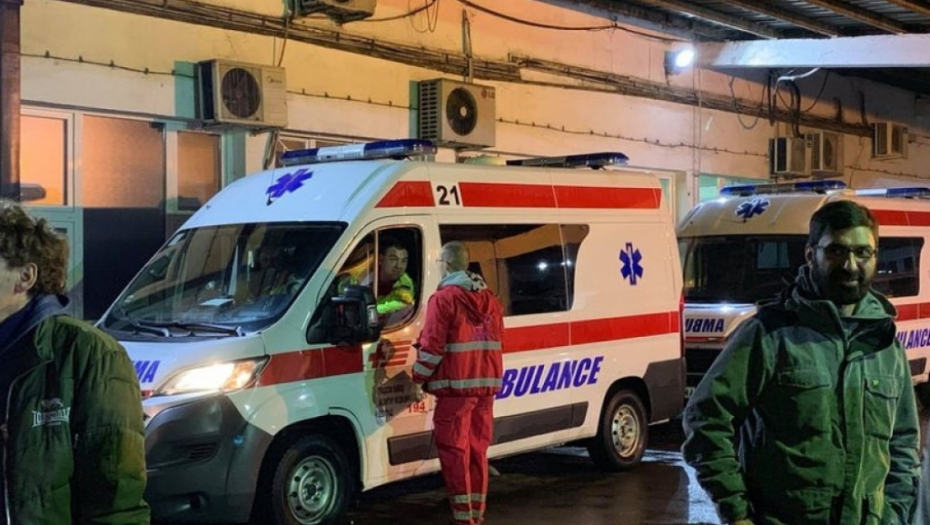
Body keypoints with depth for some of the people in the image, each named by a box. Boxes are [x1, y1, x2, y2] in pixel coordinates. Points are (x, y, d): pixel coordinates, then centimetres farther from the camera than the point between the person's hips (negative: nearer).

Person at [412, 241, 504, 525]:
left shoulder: (443, 298, -10)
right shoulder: (489, 298, 13)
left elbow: (432, 346, -14)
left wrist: (417, 379, -5)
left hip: (456, 385, -7)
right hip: (486, 383, 7)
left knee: (454, 451, -2)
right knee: (477, 449, 13)